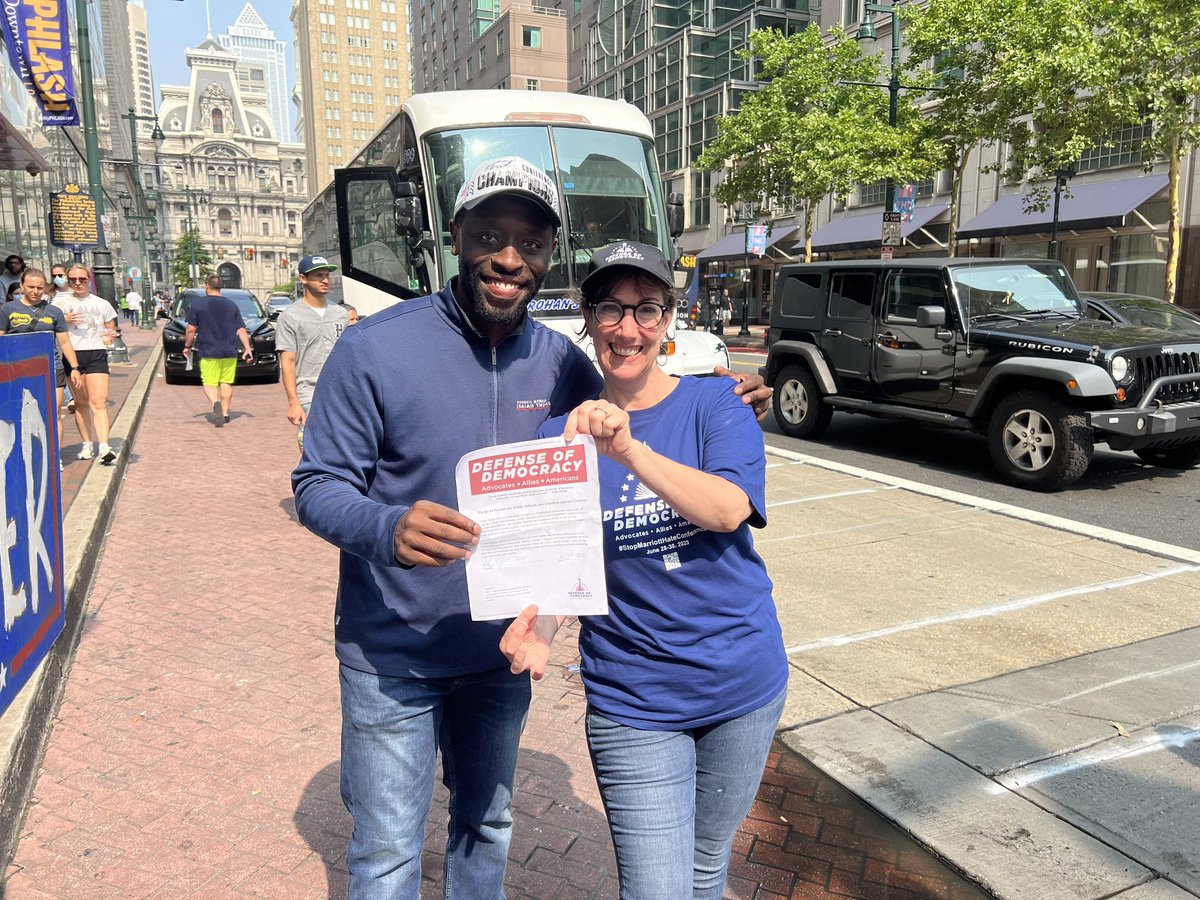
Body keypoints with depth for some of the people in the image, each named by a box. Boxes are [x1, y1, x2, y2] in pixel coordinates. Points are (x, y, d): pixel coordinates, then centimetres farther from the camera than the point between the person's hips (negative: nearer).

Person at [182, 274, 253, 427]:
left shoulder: (197, 303, -2)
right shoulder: (231, 304, 7)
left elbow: (191, 329, -3)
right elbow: (241, 330, 3)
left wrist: (187, 346, 10)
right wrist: (247, 349, 4)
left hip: (208, 352, -3)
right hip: (230, 351, 3)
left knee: (209, 383, 2)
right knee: (226, 383, 11)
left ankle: (216, 403, -24)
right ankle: (225, 413, 13)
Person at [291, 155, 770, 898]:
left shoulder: (562, 363, -5)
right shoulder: (376, 348, -17)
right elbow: (318, 486, -15)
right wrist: (388, 529, -36)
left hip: (501, 649, 4)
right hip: (391, 655, -3)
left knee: (488, 827, 25)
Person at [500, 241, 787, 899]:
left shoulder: (715, 407, -6)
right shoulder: (564, 433, -3)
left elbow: (728, 510, -24)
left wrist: (628, 451, -37)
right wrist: (538, 622, -23)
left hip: (742, 685, 1)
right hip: (633, 703, -1)